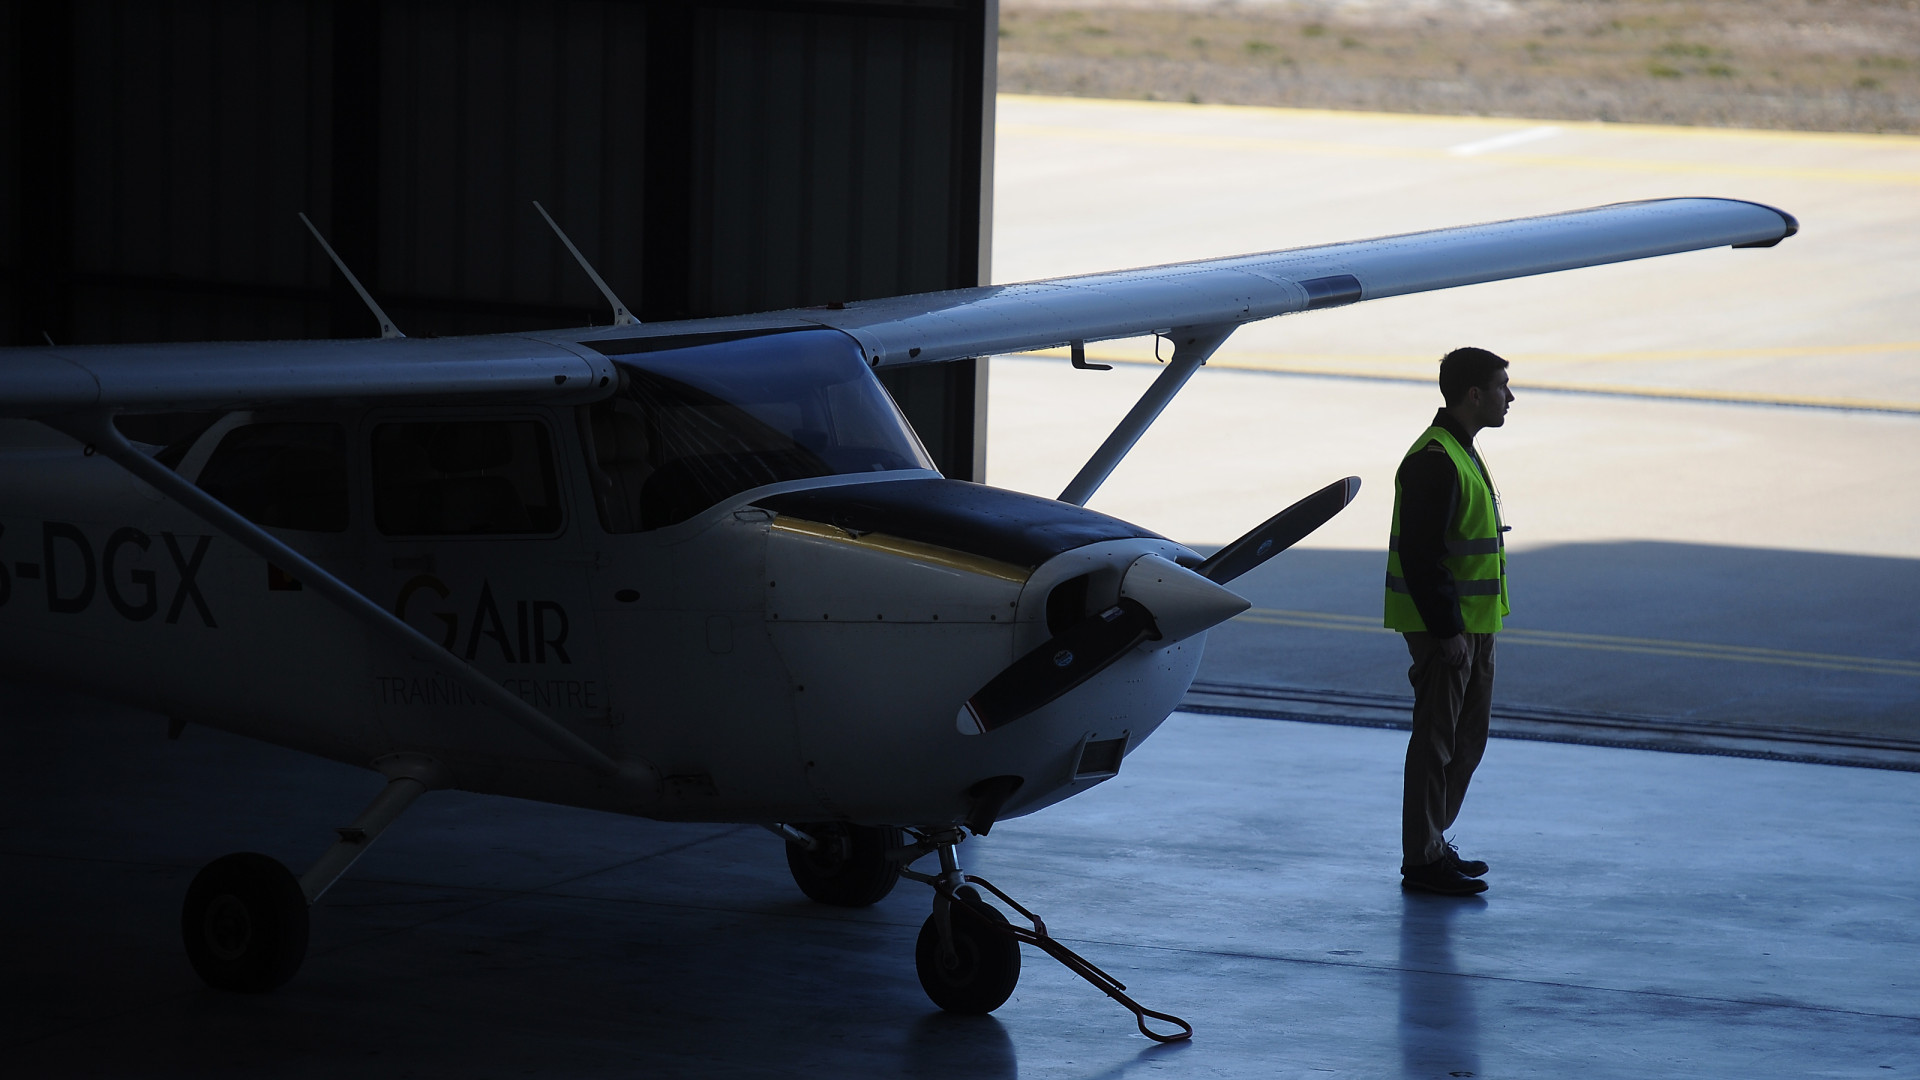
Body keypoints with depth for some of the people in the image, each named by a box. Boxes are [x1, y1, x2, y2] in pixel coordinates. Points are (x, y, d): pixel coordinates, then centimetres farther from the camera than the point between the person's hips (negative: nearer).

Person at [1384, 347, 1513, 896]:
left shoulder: (1461, 454, 15)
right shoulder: (1433, 460, -18)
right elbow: (1421, 554, -22)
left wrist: (1471, 627, 19)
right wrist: (1446, 629, -23)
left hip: (1470, 624, 10)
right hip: (1443, 627, -10)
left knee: (1468, 738, 16)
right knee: (1437, 741, -4)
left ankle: (1434, 844, 25)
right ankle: (1422, 861, 2)